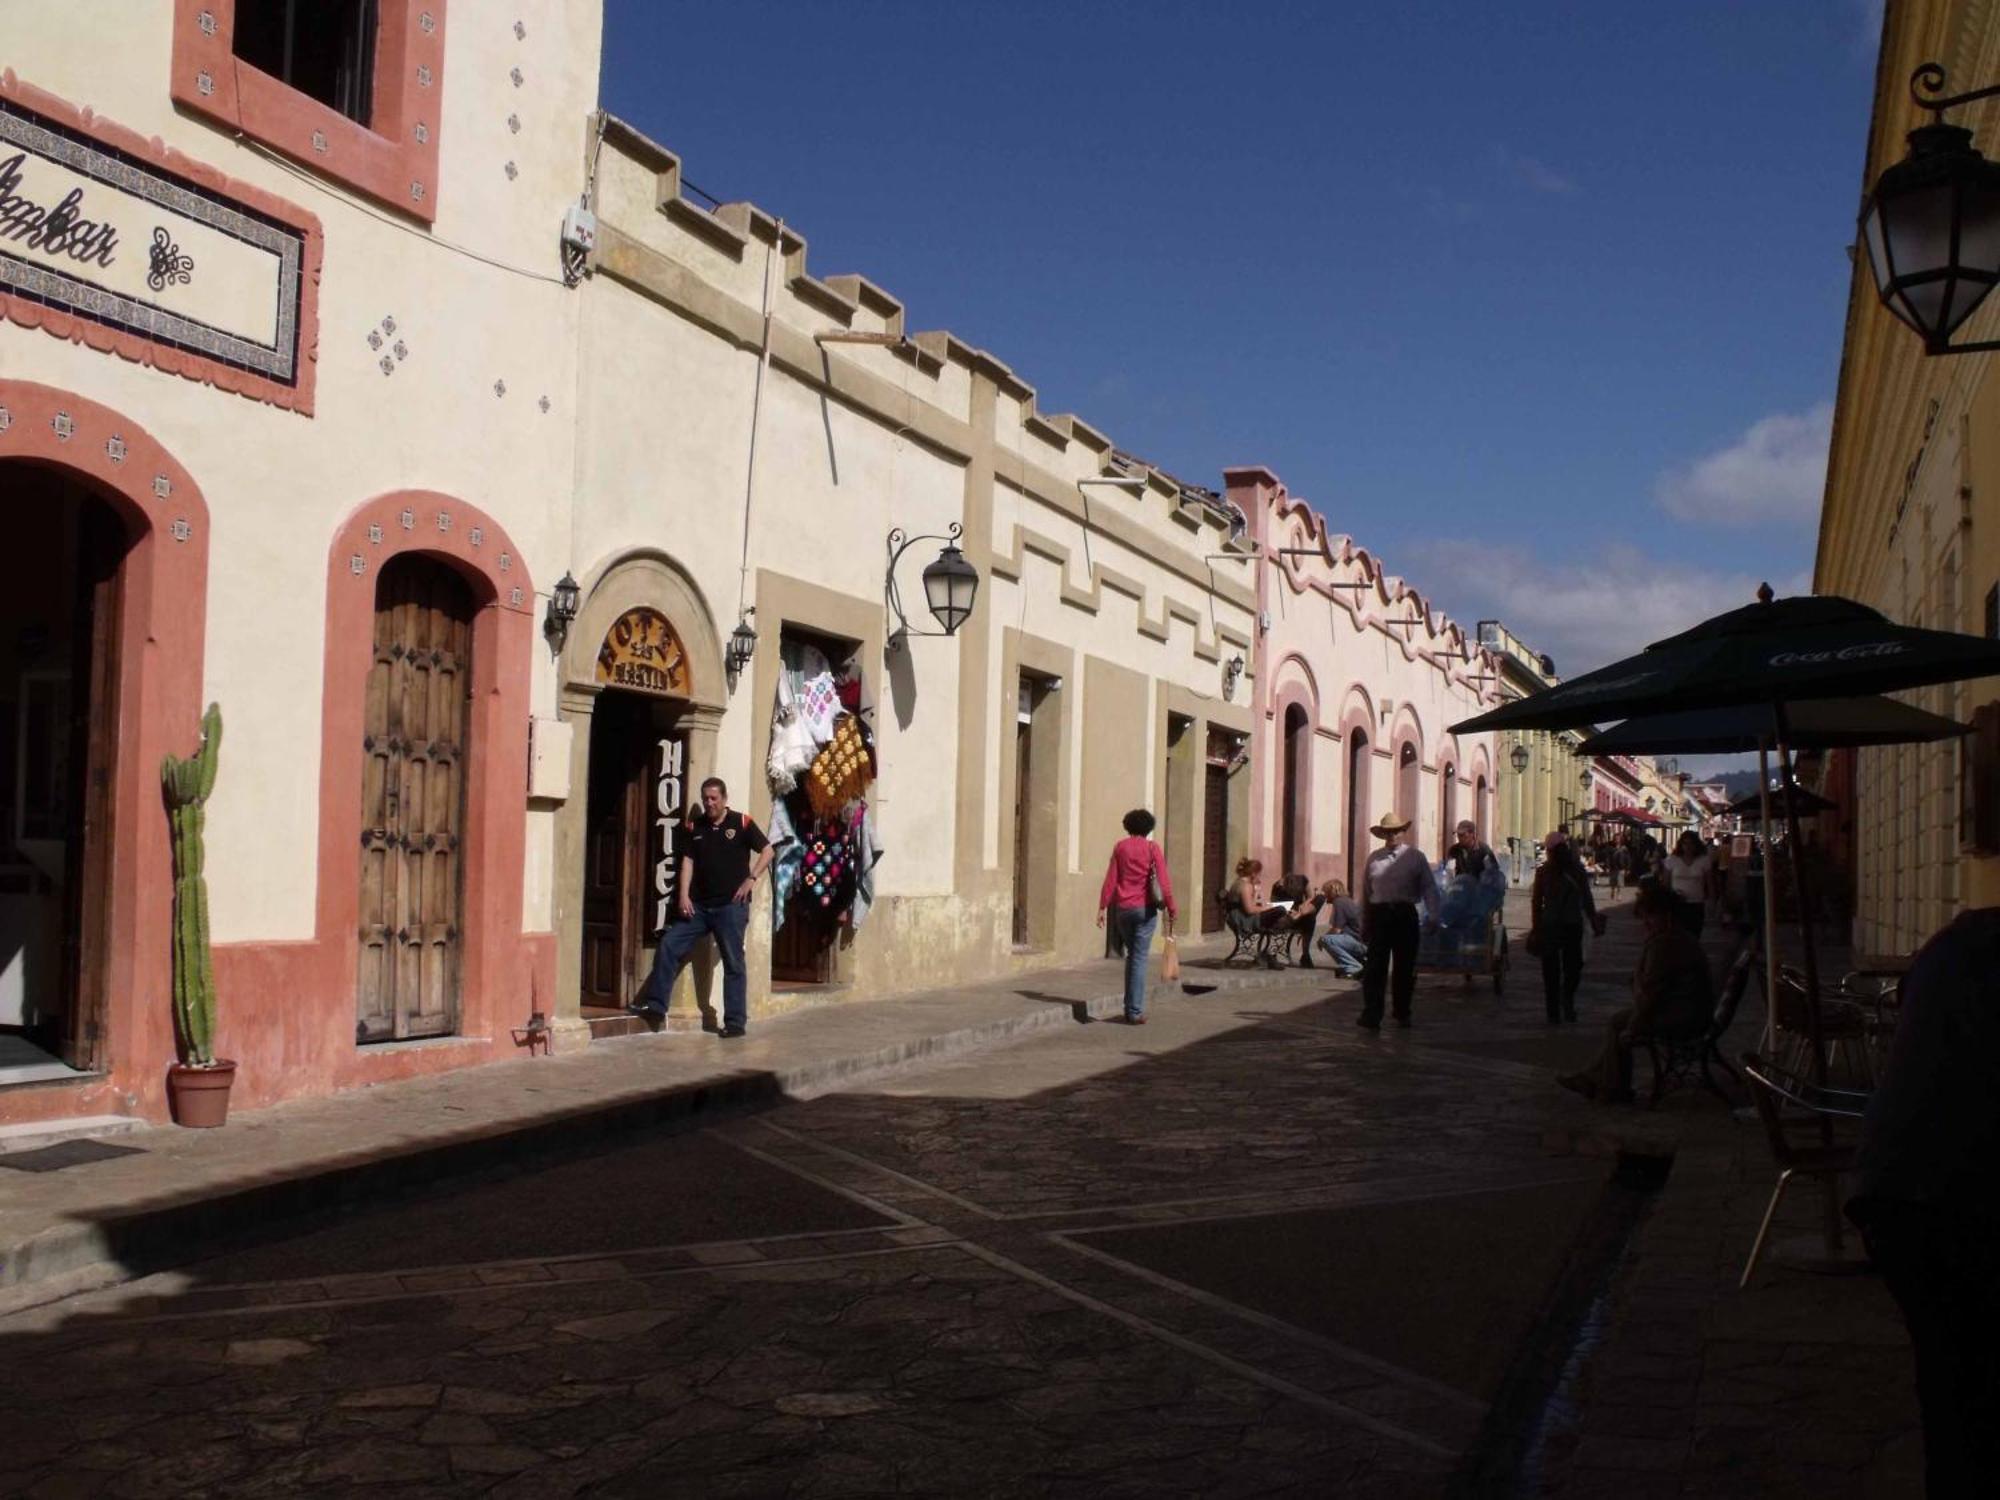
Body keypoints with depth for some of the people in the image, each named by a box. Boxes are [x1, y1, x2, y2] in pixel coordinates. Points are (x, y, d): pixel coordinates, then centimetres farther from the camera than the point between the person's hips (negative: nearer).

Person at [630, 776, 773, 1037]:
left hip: (731, 905, -5)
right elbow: (688, 860, 7)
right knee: (668, 945, -2)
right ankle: (656, 1005, 7)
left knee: (733, 962, 0)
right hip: (699, 905, 5)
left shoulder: (741, 823, -3)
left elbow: (767, 851, 0)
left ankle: (736, 1021, 5)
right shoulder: (694, 826, 9)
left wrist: (752, 878, -10)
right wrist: (684, 895, -3)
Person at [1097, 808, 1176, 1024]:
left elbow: (1110, 879, 1)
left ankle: (1130, 1008, 17)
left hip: (1124, 909, 3)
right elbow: (1163, 881, -8)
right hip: (1146, 909, -3)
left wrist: (1102, 907, 1)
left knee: (1131, 955, 18)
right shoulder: (1152, 848, -3)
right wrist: (1171, 909, -4)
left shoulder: (1120, 847, 4)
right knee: (1140, 958, -1)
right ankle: (1135, 1012, -4)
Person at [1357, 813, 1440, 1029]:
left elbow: (1429, 889, 0)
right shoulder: (1374, 859, 10)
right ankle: (1371, 1016, -7)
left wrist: (1433, 918, -11)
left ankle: (1402, 1014, 23)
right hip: (1379, 915, 1)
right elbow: (1366, 892, 14)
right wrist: (1364, 925, 14)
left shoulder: (1416, 857, 4)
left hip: (1405, 916, 0)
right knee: (1375, 967, -6)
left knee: (1405, 967, 8)